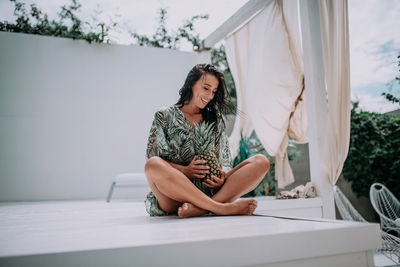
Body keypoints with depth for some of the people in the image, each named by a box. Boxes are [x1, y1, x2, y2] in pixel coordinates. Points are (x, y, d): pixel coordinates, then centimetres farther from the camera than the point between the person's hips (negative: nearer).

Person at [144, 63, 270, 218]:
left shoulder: (215, 120, 21)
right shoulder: (165, 117, 10)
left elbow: (225, 161, 15)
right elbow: (152, 163, 1)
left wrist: (222, 176, -9)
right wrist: (185, 171, -16)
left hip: (210, 190, 4)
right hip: (173, 195, -3)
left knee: (261, 161, -16)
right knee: (153, 165, -35)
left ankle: (200, 208, -34)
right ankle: (222, 208, -35)